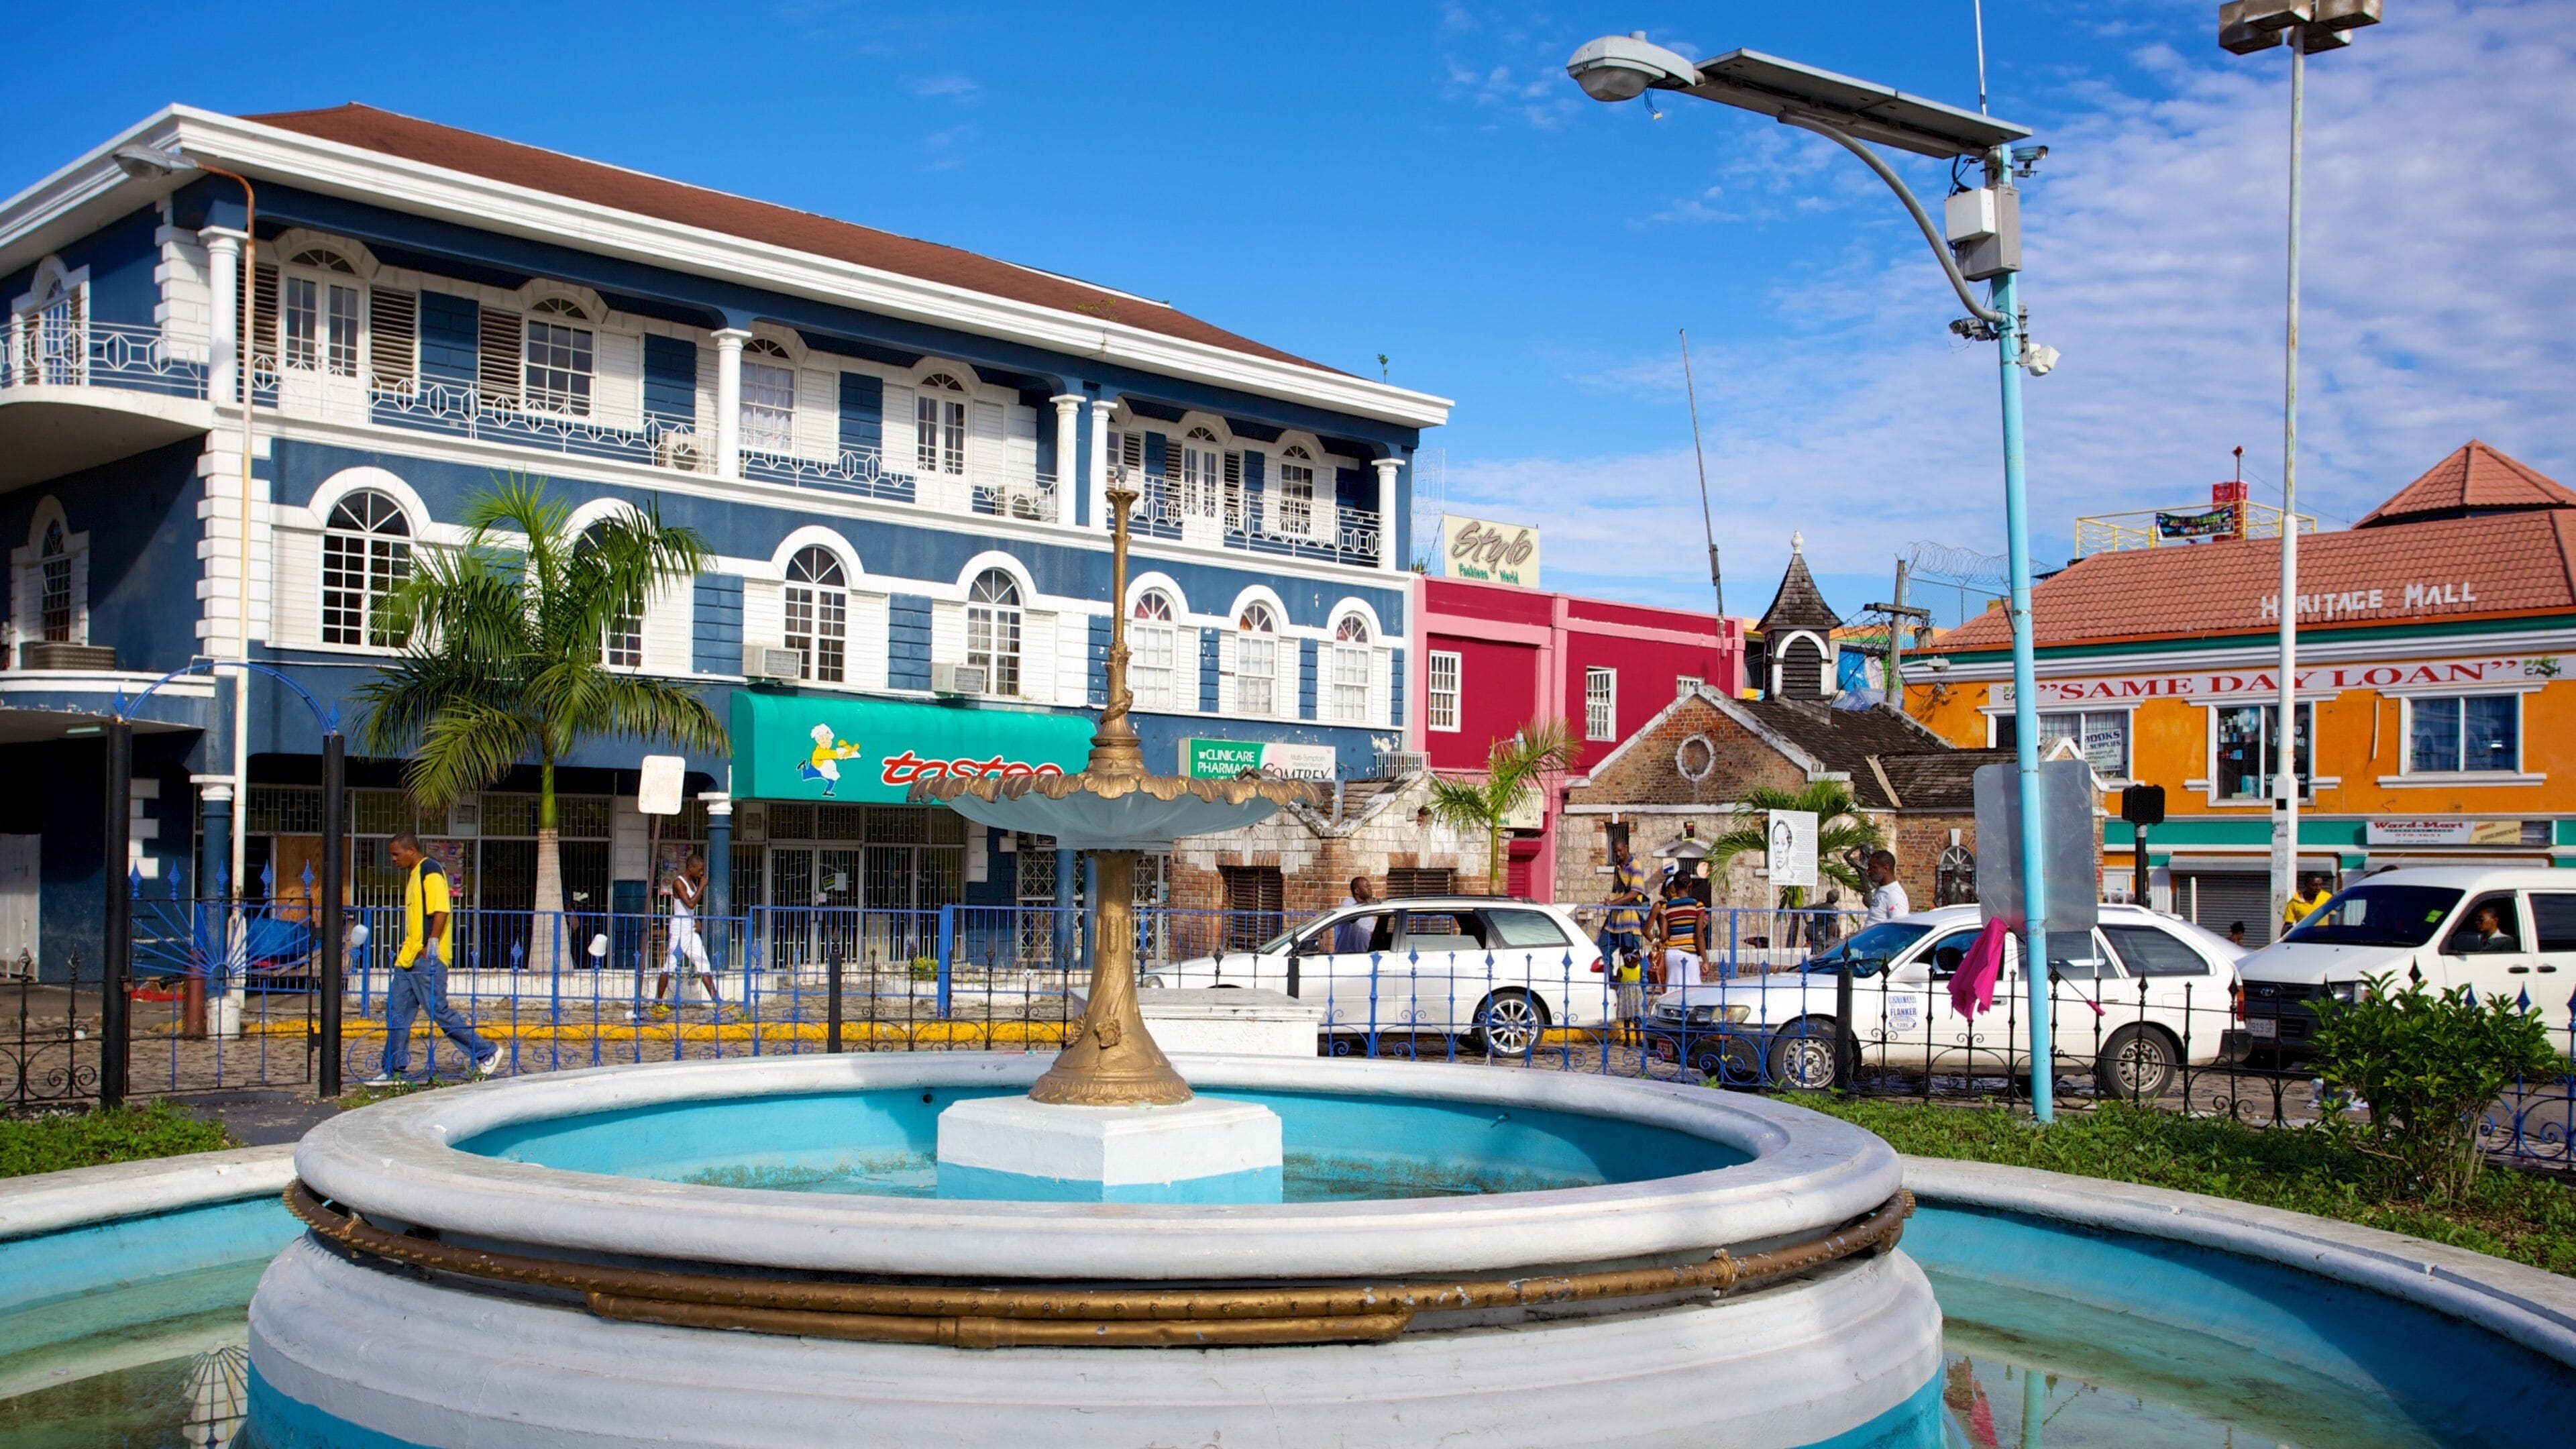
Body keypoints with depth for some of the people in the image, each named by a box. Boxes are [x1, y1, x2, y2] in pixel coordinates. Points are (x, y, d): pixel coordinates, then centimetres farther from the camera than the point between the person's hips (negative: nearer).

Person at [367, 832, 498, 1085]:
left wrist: (432, 943, -24)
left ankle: (486, 1052, 0)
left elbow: (441, 910, -19)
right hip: (409, 957, 10)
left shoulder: (430, 870, -11)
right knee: (397, 1010, 8)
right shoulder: (413, 874, 19)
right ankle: (394, 1070, 13)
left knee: (439, 1010, -8)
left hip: (427, 958, -10)